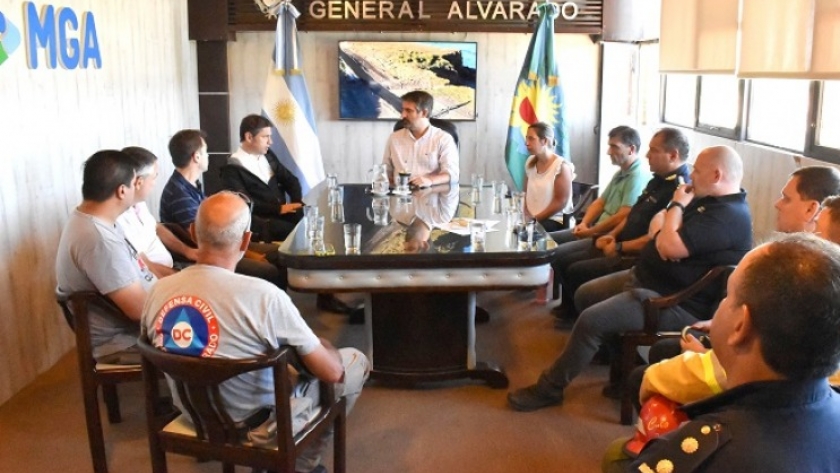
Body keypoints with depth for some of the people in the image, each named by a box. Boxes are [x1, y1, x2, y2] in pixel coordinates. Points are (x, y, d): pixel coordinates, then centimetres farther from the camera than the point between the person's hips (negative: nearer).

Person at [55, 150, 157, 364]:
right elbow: (139, 307, -27)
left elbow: (135, 265, 15)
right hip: (122, 341, -10)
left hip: (125, 325, 10)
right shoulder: (99, 240, -28)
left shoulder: (91, 220, 4)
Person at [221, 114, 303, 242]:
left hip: (284, 212, 7)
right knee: (294, 231, -32)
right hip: (261, 220, -7)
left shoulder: (268, 155, 16)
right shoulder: (232, 169, -6)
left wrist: (297, 203, -3)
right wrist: (279, 208, -21)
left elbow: (290, 180, 17)